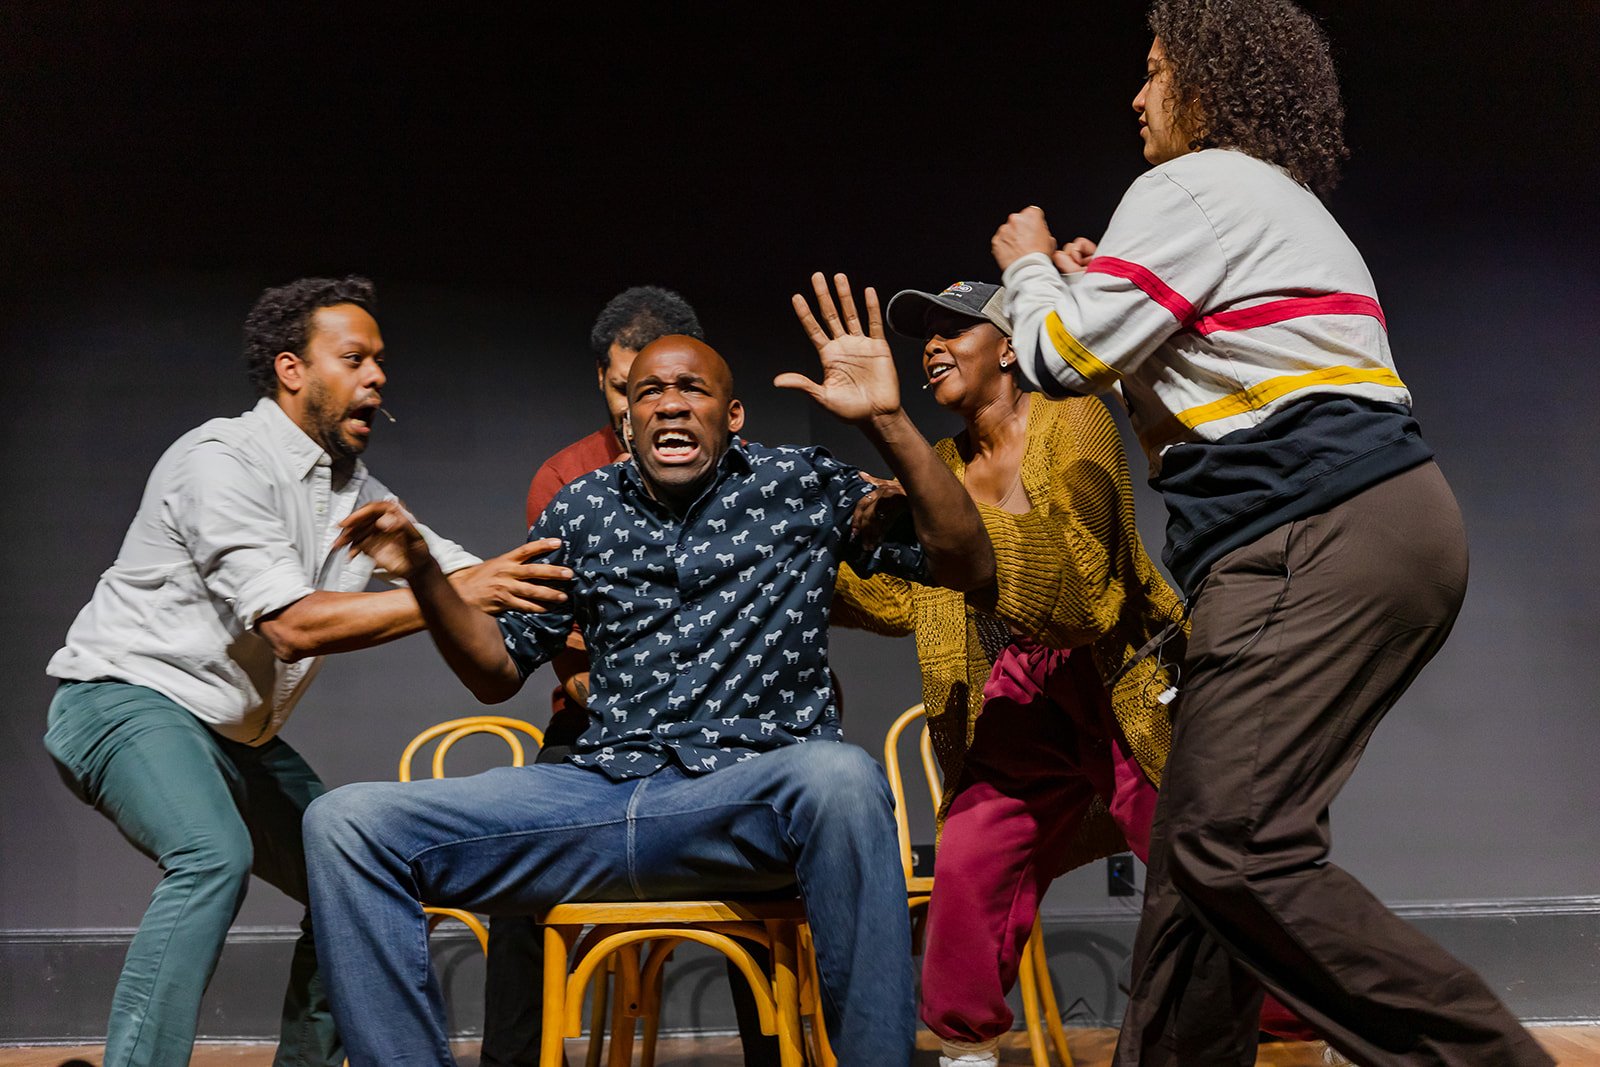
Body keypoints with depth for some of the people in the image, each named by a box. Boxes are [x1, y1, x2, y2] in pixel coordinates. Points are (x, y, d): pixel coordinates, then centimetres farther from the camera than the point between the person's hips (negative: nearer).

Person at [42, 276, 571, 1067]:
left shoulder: (355, 491, 9)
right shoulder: (223, 459, -17)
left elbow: (468, 576, 4)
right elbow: (292, 624, -27)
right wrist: (452, 596, -30)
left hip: (236, 732, 9)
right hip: (125, 697, -9)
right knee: (215, 857, -33)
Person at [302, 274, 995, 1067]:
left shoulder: (801, 487, 8)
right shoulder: (582, 512, 16)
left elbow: (968, 566, 0)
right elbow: (498, 671, 20)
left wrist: (888, 422, -10)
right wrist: (424, 575, 3)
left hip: (751, 785, -3)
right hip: (598, 789, 4)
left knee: (840, 776, -40)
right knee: (345, 822, -12)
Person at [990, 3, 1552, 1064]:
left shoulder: (1192, 185, -1)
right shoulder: (1284, 202, 30)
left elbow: (1063, 360, -4)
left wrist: (1034, 269, 15)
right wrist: (1103, 292, 31)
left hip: (1322, 537, -11)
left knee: (1238, 848, -18)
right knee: (1200, 839, 9)